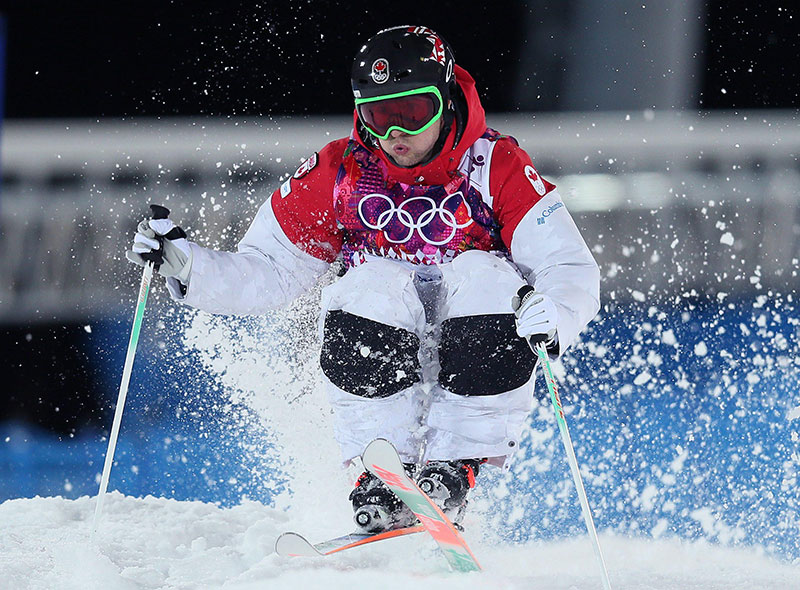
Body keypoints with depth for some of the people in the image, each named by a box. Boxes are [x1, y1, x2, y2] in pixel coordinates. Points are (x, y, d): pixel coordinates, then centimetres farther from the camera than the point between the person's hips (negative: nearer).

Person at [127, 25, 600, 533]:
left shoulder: (495, 168, -8)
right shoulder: (337, 175, -1)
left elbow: (573, 271, -14)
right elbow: (267, 273, 6)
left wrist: (554, 315, -38)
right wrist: (188, 266, -11)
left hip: (477, 367, -1)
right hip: (376, 365, 1)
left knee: (487, 277, -30)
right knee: (373, 284, -29)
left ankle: (452, 472, -27)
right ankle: (382, 475, -26)